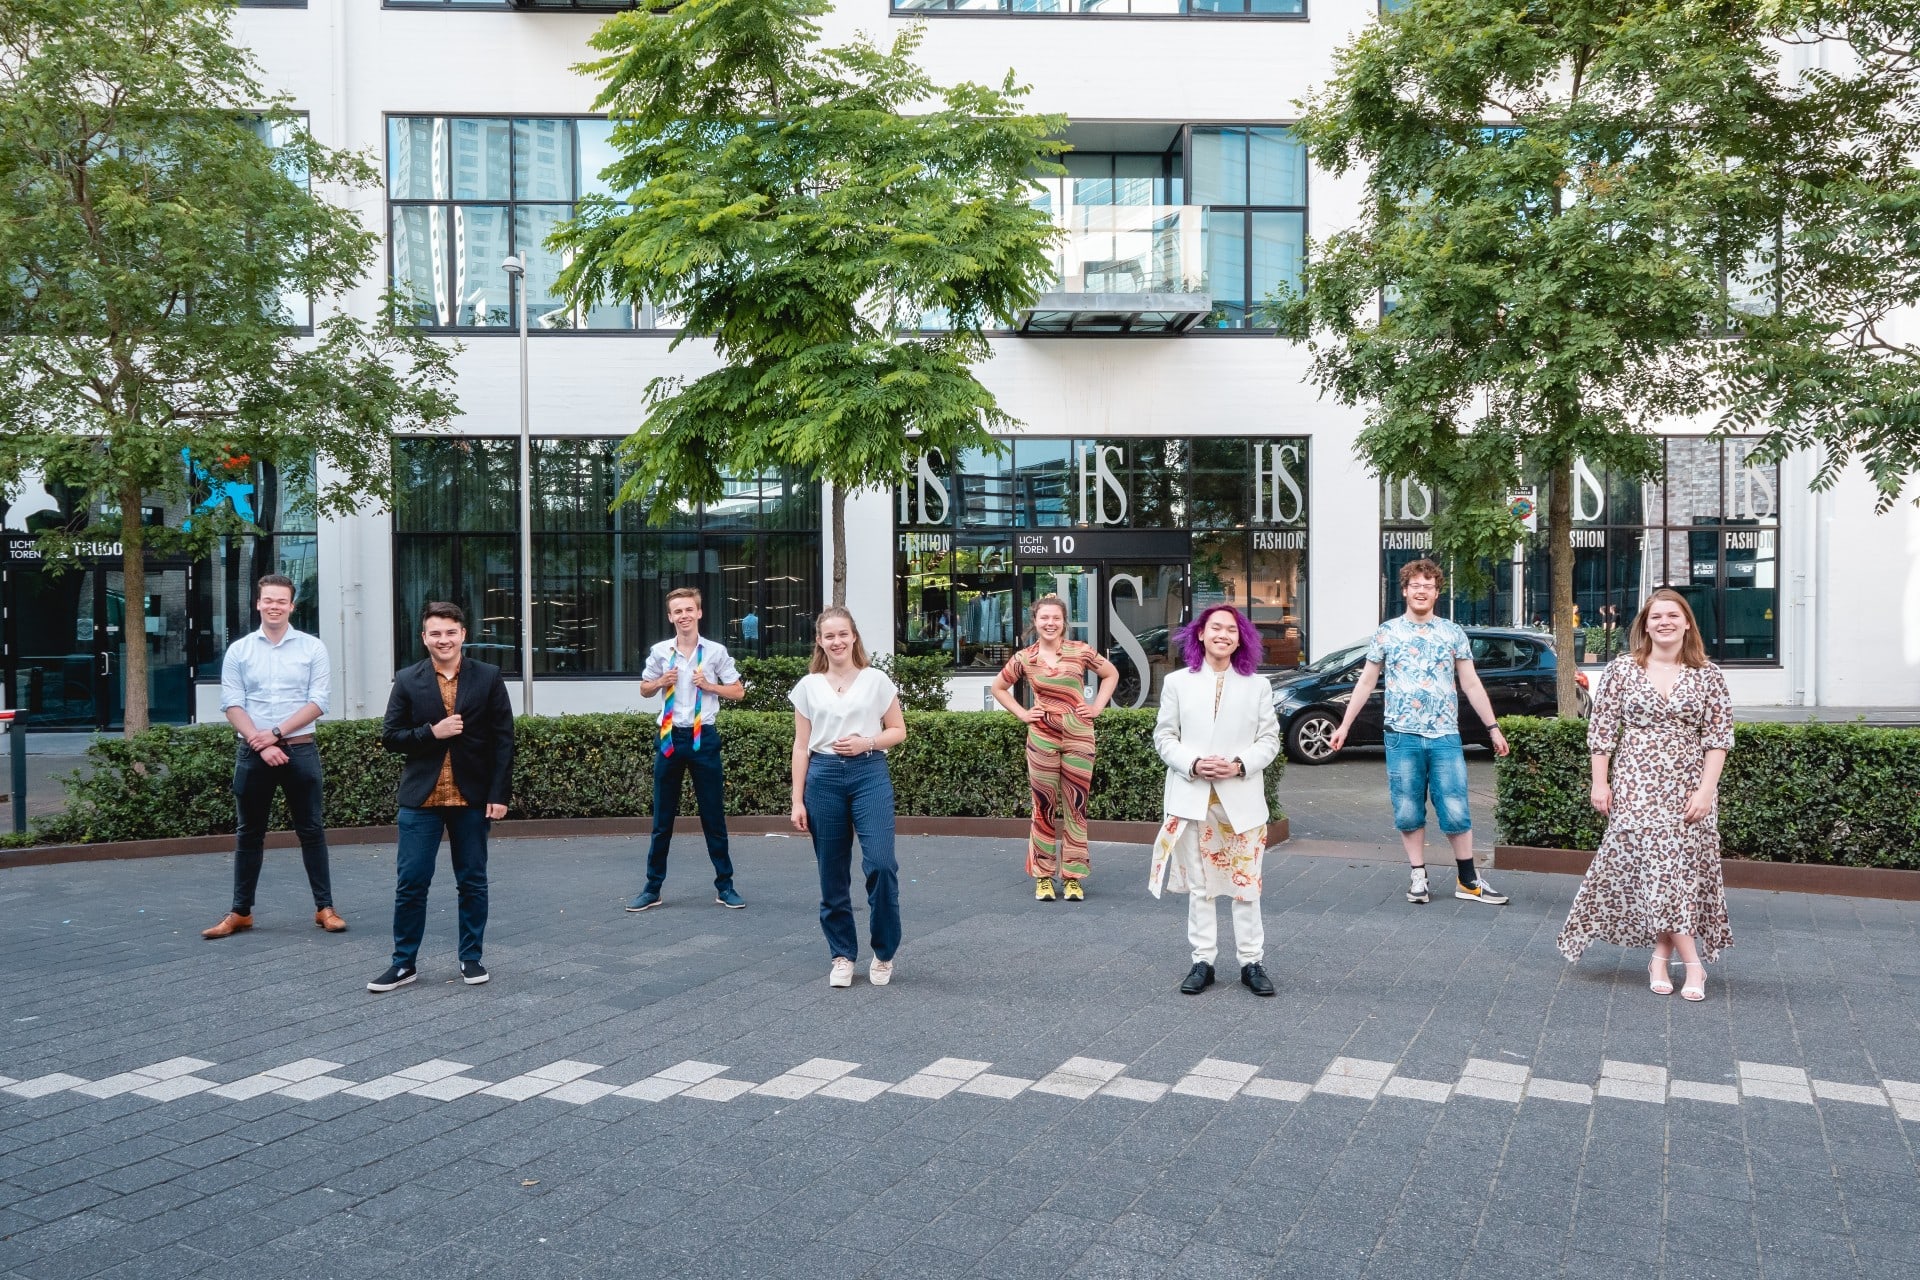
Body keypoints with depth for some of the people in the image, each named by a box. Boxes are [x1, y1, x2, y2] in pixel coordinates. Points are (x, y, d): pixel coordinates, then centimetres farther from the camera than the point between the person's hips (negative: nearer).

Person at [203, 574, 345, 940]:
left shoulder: (312, 648, 2)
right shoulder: (238, 650, 5)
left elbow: (318, 703, -4)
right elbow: (232, 705, -2)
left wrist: (277, 733, -14)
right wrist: (261, 744, -13)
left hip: (300, 750, -1)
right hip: (252, 753, 1)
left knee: (312, 830, 3)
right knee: (248, 833, 9)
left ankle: (324, 908, 9)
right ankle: (240, 912, 17)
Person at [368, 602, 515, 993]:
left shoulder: (488, 677, 1)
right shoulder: (407, 681, 3)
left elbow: (504, 738, -1)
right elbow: (389, 737, 3)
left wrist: (499, 794, -6)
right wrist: (432, 732, -14)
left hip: (472, 798, 0)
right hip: (421, 798, 0)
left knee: (473, 882, 9)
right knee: (410, 883, 2)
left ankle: (471, 958, 21)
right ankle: (403, 963, 14)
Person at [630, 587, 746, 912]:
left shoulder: (716, 652, -3)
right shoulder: (660, 652, 1)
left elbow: (738, 691, 4)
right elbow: (644, 690, 14)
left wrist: (709, 685, -11)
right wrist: (660, 682, -7)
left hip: (703, 737, -1)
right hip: (670, 737, 1)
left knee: (714, 815, 7)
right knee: (662, 818, 9)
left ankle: (724, 886, 18)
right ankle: (652, 888, 19)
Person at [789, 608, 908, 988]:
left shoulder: (876, 680, 3)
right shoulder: (808, 686, 6)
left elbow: (898, 730, 7)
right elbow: (801, 746, 7)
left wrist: (866, 742, -12)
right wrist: (797, 801, 3)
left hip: (869, 774, -2)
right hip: (823, 778, 2)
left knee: (880, 864, -12)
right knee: (832, 874, 6)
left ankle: (883, 953, 8)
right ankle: (843, 955, 19)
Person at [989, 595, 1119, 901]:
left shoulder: (1080, 651, -2)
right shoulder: (1023, 658, 1)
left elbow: (1111, 674, 12)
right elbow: (998, 687, 15)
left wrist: (1097, 706, 3)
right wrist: (1022, 713, 5)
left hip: (1078, 736, 0)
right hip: (1042, 738, 0)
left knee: (1076, 806, 4)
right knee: (1044, 807, 4)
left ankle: (1073, 877, 12)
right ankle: (1043, 876, 12)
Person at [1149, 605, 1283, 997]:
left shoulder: (1257, 686, 7)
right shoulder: (1177, 682, 7)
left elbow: (1270, 739, 4)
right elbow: (1164, 735, 4)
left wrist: (1240, 765, -14)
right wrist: (1192, 764, -13)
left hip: (1242, 800, 0)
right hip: (1192, 799, 0)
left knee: (1245, 885, 3)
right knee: (1199, 886, 6)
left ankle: (1251, 962, 13)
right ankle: (1202, 961, 15)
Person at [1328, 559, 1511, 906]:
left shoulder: (1453, 634, 6)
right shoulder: (1387, 632, 4)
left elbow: (1471, 685, 9)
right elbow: (1366, 683, 8)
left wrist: (1493, 728, 3)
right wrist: (1344, 726, 5)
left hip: (1445, 737, 0)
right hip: (1402, 736, 0)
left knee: (1456, 812, -1)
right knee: (1408, 813, 4)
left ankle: (1467, 879, 12)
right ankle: (1419, 877, 15)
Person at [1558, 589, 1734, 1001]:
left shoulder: (1708, 676, 3)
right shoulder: (1621, 670, 1)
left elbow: (1719, 736, 0)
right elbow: (1601, 730, 2)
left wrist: (1706, 789, -8)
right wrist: (1600, 782, -2)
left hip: (1687, 790, 2)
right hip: (1635, 787, -1)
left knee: (1681, 868, 3)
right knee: (1658, 864, -10)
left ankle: (1661, 957, 15)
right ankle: (1692, 963, -7)